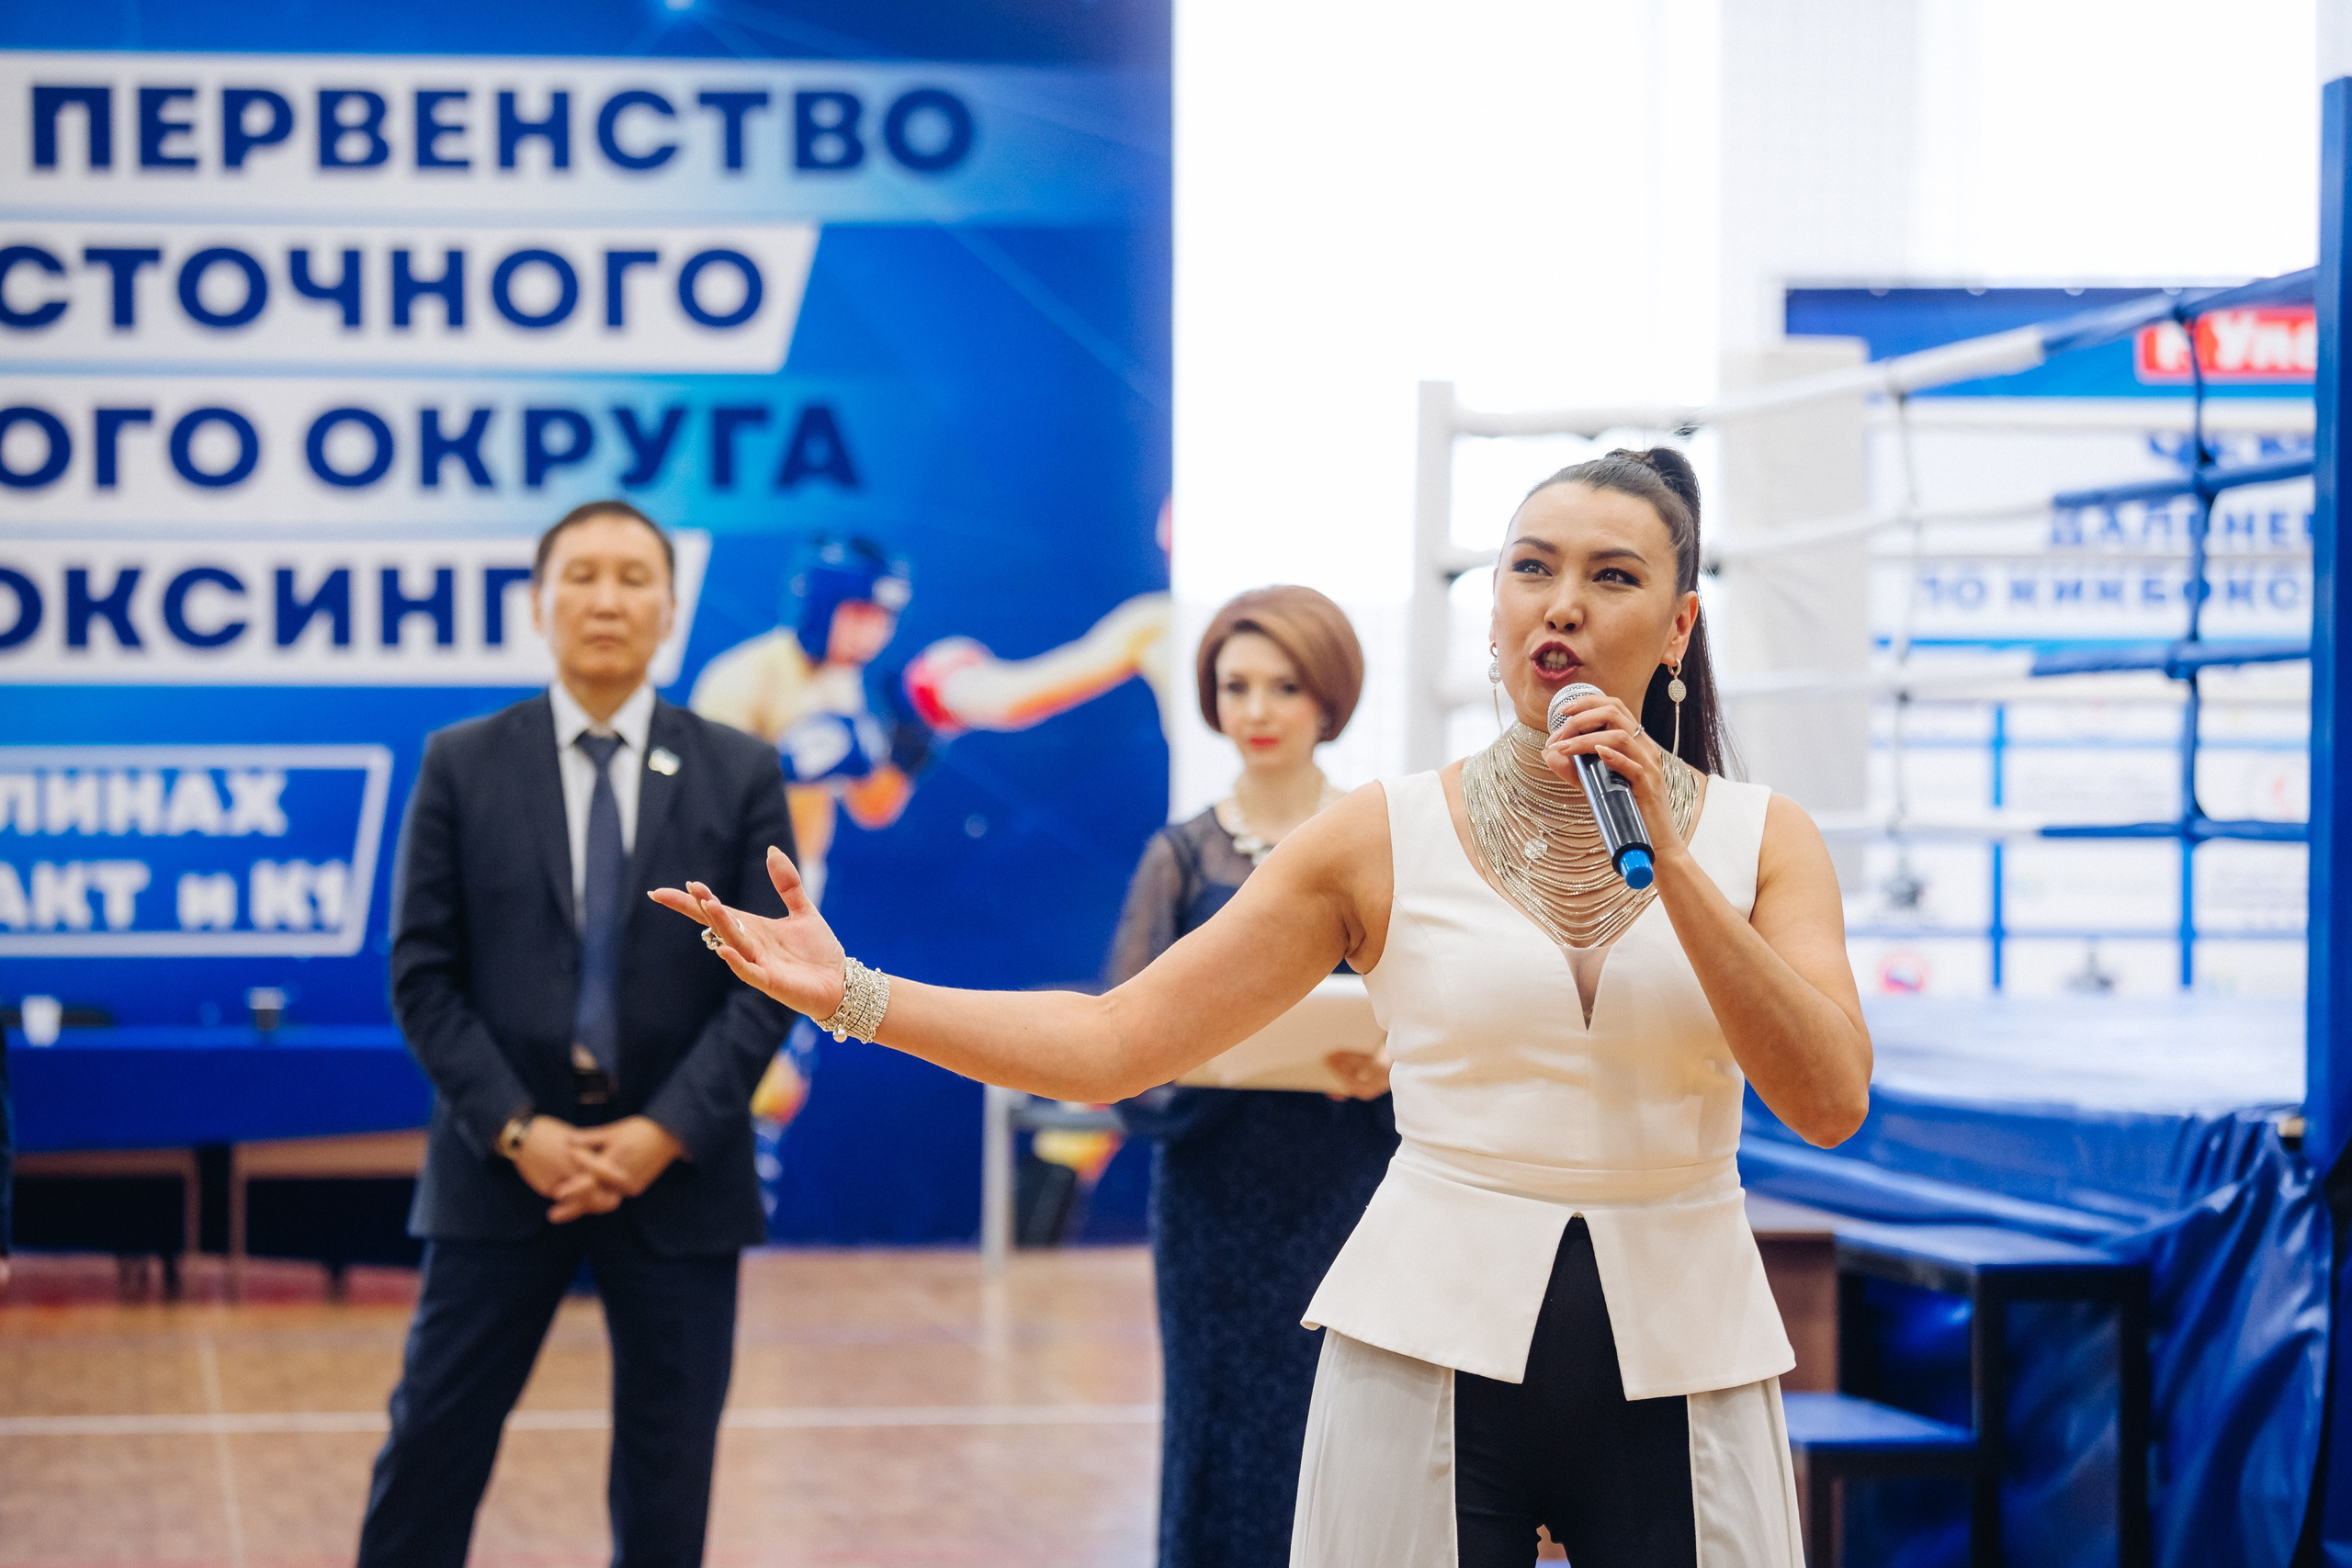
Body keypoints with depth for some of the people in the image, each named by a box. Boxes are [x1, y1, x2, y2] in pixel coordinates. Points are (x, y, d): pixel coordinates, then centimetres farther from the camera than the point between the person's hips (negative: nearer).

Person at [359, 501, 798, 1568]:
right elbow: (423, 973, -1)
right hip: (505, 1162, 0)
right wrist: (515, 1130, -11)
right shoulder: (462, 766, 2)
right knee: (433, 1450, 1)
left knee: (669, 1472, 8)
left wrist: (666, 1132, -12)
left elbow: (768, 979, -1)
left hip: (677, 1164, 1)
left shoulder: (740, 775, 3)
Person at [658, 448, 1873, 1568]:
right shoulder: (1385, 839, 2)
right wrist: (852, 997, -9)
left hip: (1675, 1366, 1)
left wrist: (1666, 858, -15)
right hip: (1435, 1349, 0)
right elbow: (1112, 1040, 0)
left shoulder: (1760, 841, 4)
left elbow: (1829, 1103, -10)